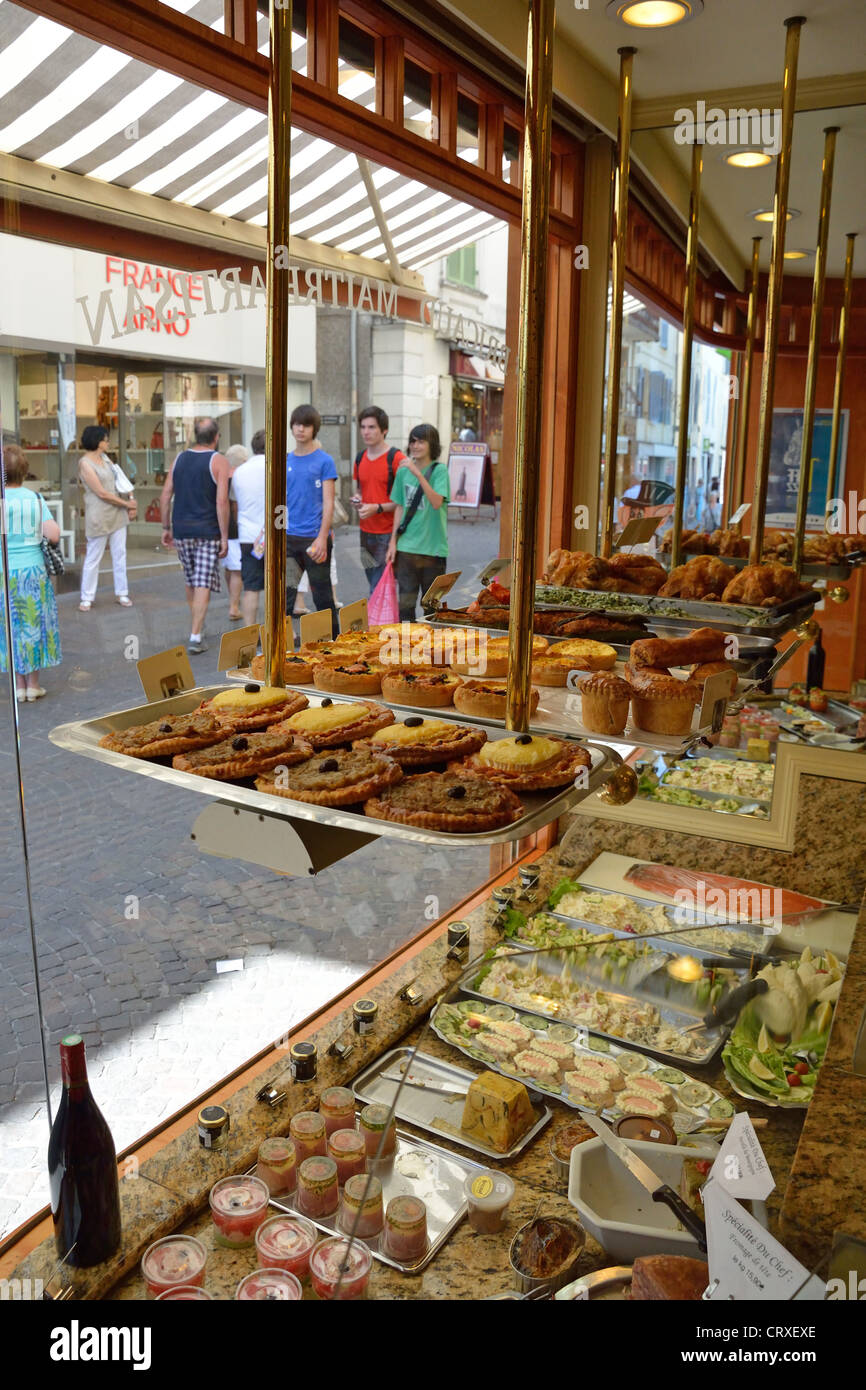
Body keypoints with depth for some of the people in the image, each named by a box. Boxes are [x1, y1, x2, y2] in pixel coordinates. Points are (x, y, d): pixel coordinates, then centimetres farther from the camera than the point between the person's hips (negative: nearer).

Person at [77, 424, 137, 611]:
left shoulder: (104, 457, 10)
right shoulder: (85, 463, -13)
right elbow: (102, 493, -16)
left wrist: (131, 497, -3)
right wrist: (127, 504, -10)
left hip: (118, 513, 7)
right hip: (99, 516, -7)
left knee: (119, 554, 10)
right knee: (93, 557, 1)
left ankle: (122, 593, 19)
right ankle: (87, 598, 11)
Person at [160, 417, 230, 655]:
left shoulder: (179, 459, 9)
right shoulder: (218, 461, -6)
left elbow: (165, 496, 7)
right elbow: (221, 501, -14)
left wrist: (166, 527, 15)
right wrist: (224, 536, -10)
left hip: (181, 530, 5)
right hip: (207, 532, -5)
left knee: (191, 581, 19)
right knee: (203, 584, -3)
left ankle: (197, 625, 33)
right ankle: (195, 637, -8)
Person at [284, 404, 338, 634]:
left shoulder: (324, 461, -3)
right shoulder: (287, 461, 10)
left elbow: (328, 503, -8)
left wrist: (322, 538, -16)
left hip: (314, 538, -4)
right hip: (289, 538, 4)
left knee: (322, 595, 7)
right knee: (284, 594, -1)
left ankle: (332, 639, 20)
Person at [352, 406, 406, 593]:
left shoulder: (396, 458, -10)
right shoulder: (360, 458, 12)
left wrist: (378, 508, -20)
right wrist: (357, 499, 4)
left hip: (388, 533, -7)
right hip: (366, 532, 7)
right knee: (374, 583, 14)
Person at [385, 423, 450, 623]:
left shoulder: (439, 470, -7)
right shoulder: (403, 471, 5)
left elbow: (437, 503, -22)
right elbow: (400, 508, 12)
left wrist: (419, 474, -29)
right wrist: (393, 541, 9)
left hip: (433, 547, -3)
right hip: (406, 546, 3)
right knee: (405, 601, 1)